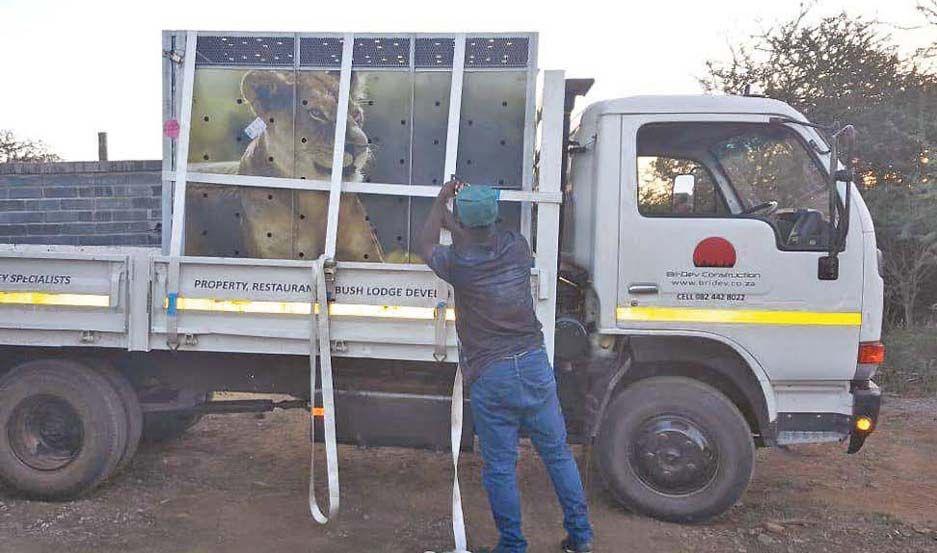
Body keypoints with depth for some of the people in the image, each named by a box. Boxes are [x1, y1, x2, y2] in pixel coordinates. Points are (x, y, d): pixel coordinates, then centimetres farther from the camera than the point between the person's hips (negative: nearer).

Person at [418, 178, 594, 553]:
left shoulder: (459, 263, -12)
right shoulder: (517, 247, -3)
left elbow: (426, 246, 10)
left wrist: (441, 201, 20)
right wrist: (457, 227, 30)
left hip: (490, 377, -4)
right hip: (534, 365, 4)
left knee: (500, 468, 10)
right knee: (558, 453, 17)